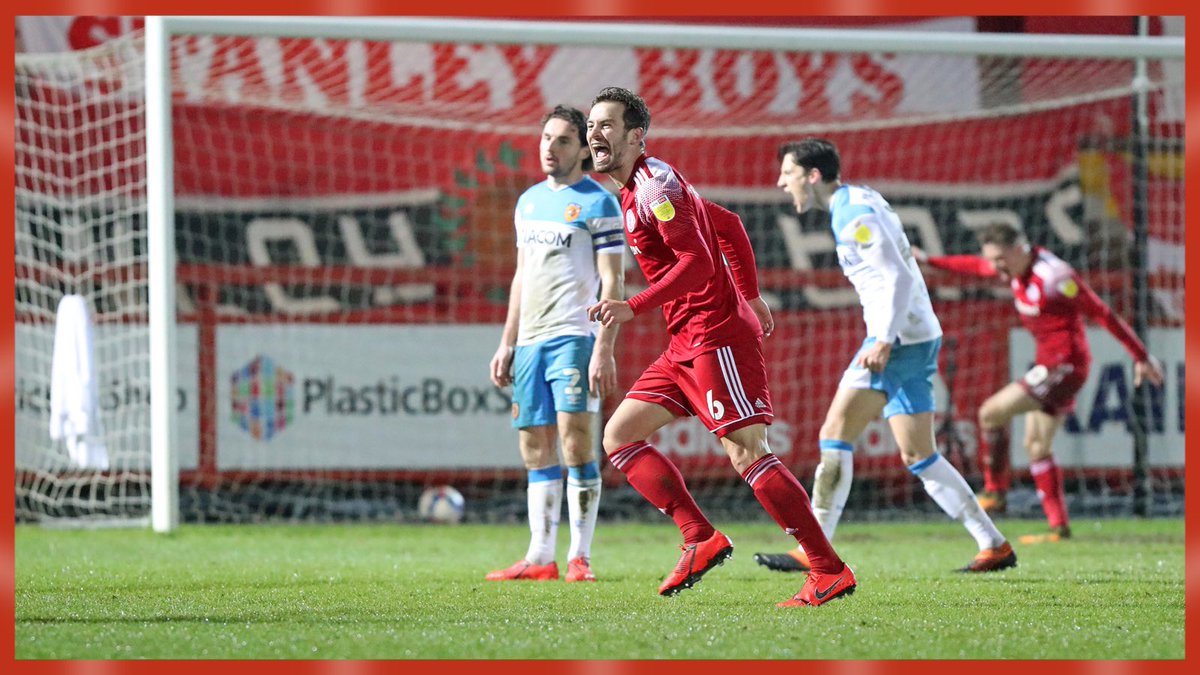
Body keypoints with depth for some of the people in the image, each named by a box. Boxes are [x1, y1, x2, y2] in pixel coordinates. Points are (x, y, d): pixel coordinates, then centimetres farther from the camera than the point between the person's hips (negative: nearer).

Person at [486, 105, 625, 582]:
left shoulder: (598, 203, -3)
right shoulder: (529, 202, 18)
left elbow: (612, 283, -8)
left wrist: (603, 349, -16)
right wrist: (506, 344, 19)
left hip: (574, 337, -7)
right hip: (530, 341, 7)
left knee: (575, 439, -12)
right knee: (535, 448, 4)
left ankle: (579, 556, -9)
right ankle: (540, 557, 6)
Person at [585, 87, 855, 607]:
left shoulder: (653, 185, -13)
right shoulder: (639, 188, 17)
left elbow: (696, 261, -22)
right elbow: (730, 226, 25)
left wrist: (633, 308, -24)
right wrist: (750, 297, 28)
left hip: (715, 338, -10)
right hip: (685, 345, 10)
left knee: (747, 454, -13)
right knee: (619, 436, 7)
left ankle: (831, 571, -12)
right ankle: (701, 540, 0)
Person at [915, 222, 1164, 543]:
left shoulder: (1053, 276, -21)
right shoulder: (1016, 267, 5)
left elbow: (1102, 314, -17)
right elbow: (976, 266, 26)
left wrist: (1142, 357, -13)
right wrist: (929, 261, 30)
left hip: (1065, 365, -10)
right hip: (1047, 363, 10)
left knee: (992, 411, -12)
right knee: (1036, 446, 9)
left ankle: (995, 492, 0)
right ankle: (1059, 526, 9)